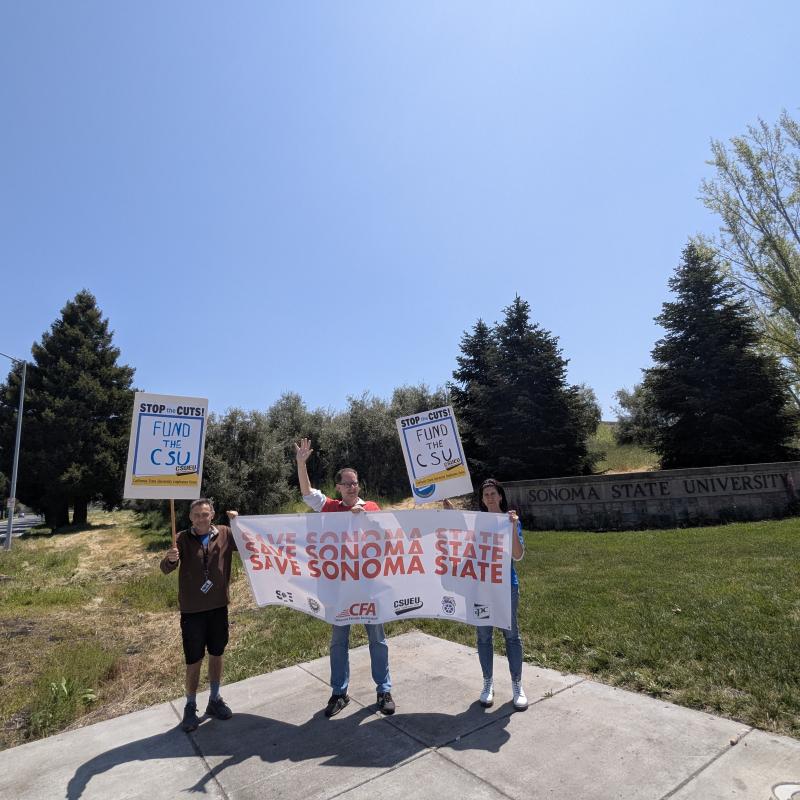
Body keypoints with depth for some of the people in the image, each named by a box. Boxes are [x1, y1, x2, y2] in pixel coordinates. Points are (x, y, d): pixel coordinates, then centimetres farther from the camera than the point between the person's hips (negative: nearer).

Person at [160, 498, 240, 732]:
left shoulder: (225, 534, -4)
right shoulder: (182, 539, -8)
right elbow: (165, 570, -17)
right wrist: (169, 559, -41)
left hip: (218, 607, 2)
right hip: (192, 610, -2)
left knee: (217, 655, 16)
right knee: (194, 661, 9)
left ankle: (215, 700, 36)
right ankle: (190, 707, 29)